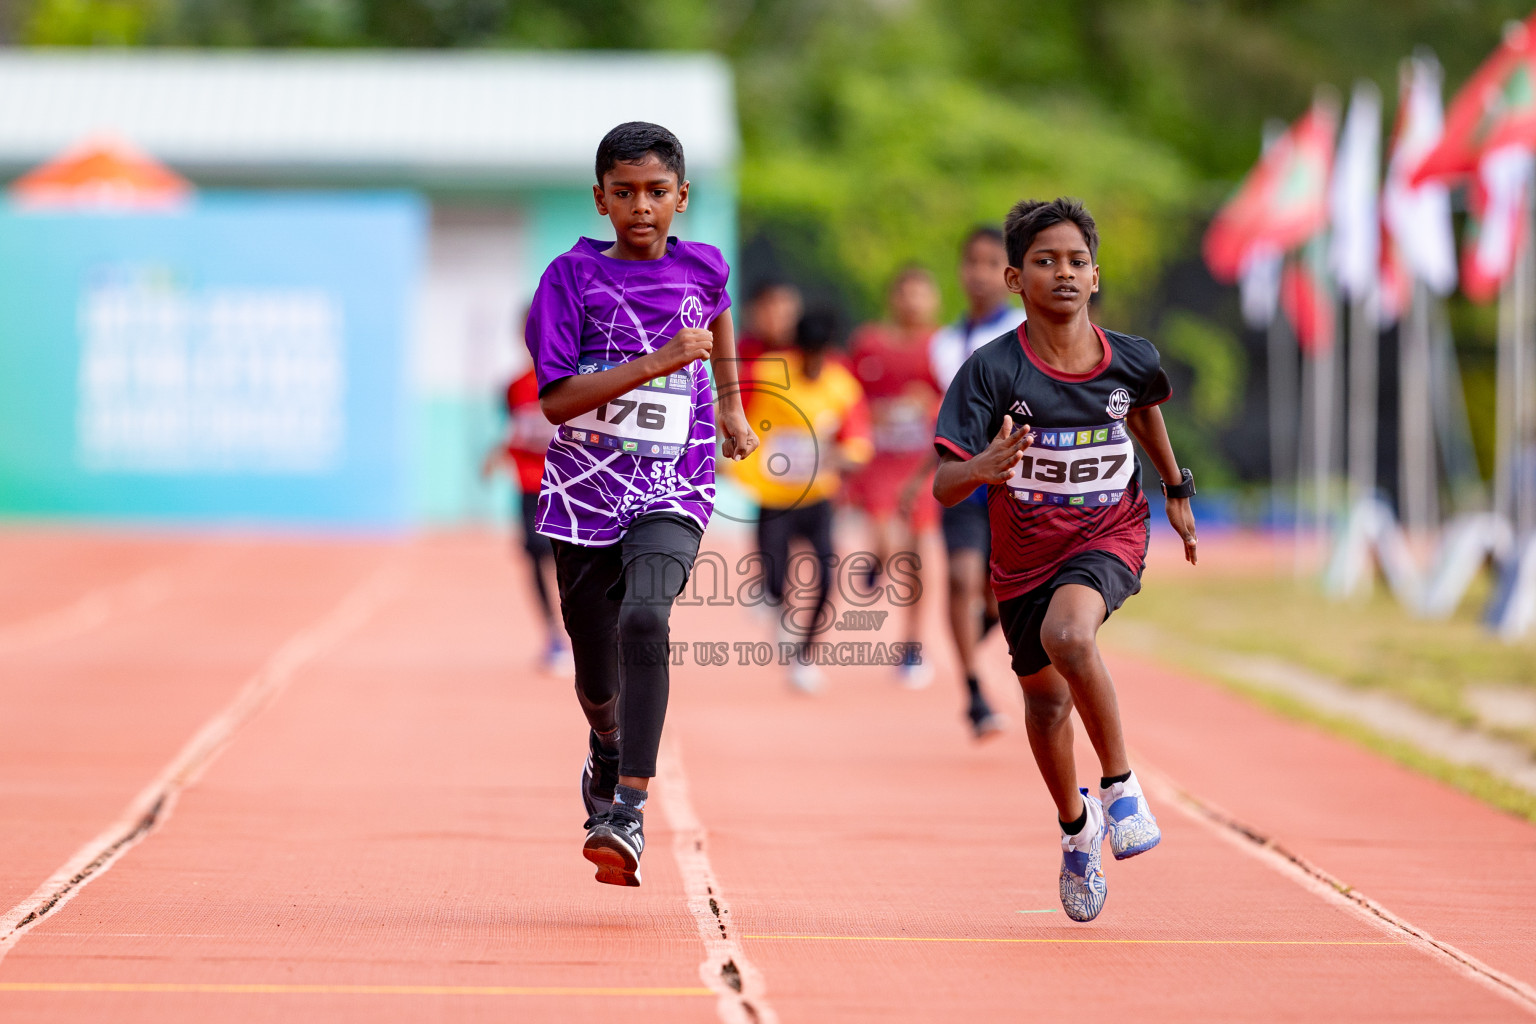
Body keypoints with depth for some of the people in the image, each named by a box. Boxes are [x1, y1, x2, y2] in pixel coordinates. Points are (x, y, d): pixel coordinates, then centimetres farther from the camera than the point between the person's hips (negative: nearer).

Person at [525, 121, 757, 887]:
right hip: (585, 494, 1)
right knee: (596, 674, 10)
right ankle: (607, 751, 48)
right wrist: (655, 363, -21)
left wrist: (732, 405, 33)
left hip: (672, 492, -1)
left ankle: (629, 810, -32)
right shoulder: (573, 275, -5)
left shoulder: (702, 268, 3)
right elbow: (555, 398, -13)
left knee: (644, 618, -29)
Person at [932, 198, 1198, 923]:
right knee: (1047, 700, 16)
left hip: (1109, 535, -1)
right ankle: (1076, 826, 44)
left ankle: (1119, 782, -15)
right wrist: (982, 468, -45)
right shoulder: (992, 370, -19)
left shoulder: (1132, 360, -11)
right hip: (1025, 554, 2)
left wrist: (1176, 487, 26)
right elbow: (944, 488, -23)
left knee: (1068, 634, -33)